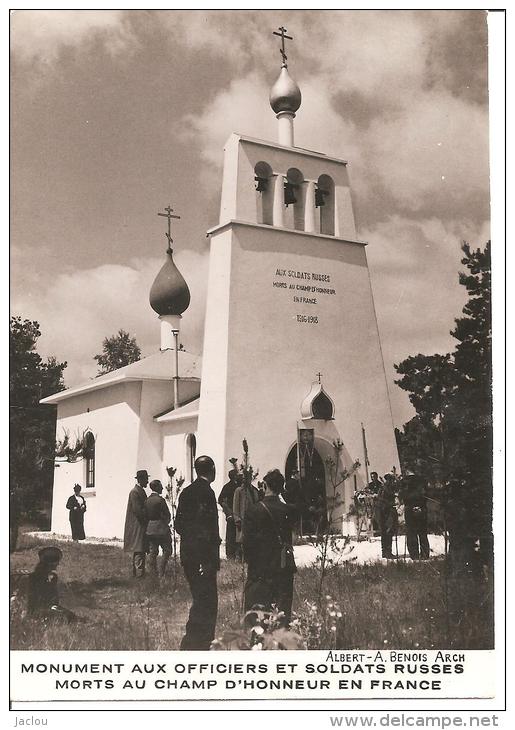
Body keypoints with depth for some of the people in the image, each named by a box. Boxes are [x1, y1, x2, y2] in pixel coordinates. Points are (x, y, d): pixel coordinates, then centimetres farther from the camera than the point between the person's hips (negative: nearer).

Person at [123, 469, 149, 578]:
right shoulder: (135, 492, -16)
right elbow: (137, 510, -21)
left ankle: (136, 572, 21)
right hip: (137, 525, -10)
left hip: (141, 525, 10)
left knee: (138, 550, 14)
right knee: (139, 550, -9)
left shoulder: (140, 491, 15)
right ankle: (139, 573, -8)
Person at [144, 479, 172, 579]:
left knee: (152, 552, 10)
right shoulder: (160, 500, -14)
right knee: (167, 550, 5)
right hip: (161, 529, -6)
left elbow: (145, 515, 9)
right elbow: (168, 515, -10)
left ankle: (153, 574, 12)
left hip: (150, 529, 6)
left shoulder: (147, 500, 4)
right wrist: (166, 523, 9)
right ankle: (161, 573, 0)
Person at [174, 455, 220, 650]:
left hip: (188, 555, 9)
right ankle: (194, 643, -2)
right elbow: (207, 529, -20)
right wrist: (211, 560, -18)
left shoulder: (186, 492, 10)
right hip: (203, 558, -9)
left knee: (200, 599, 18)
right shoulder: (206, 492, -15)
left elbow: (178, 525, 13)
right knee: (206, 603, -3)